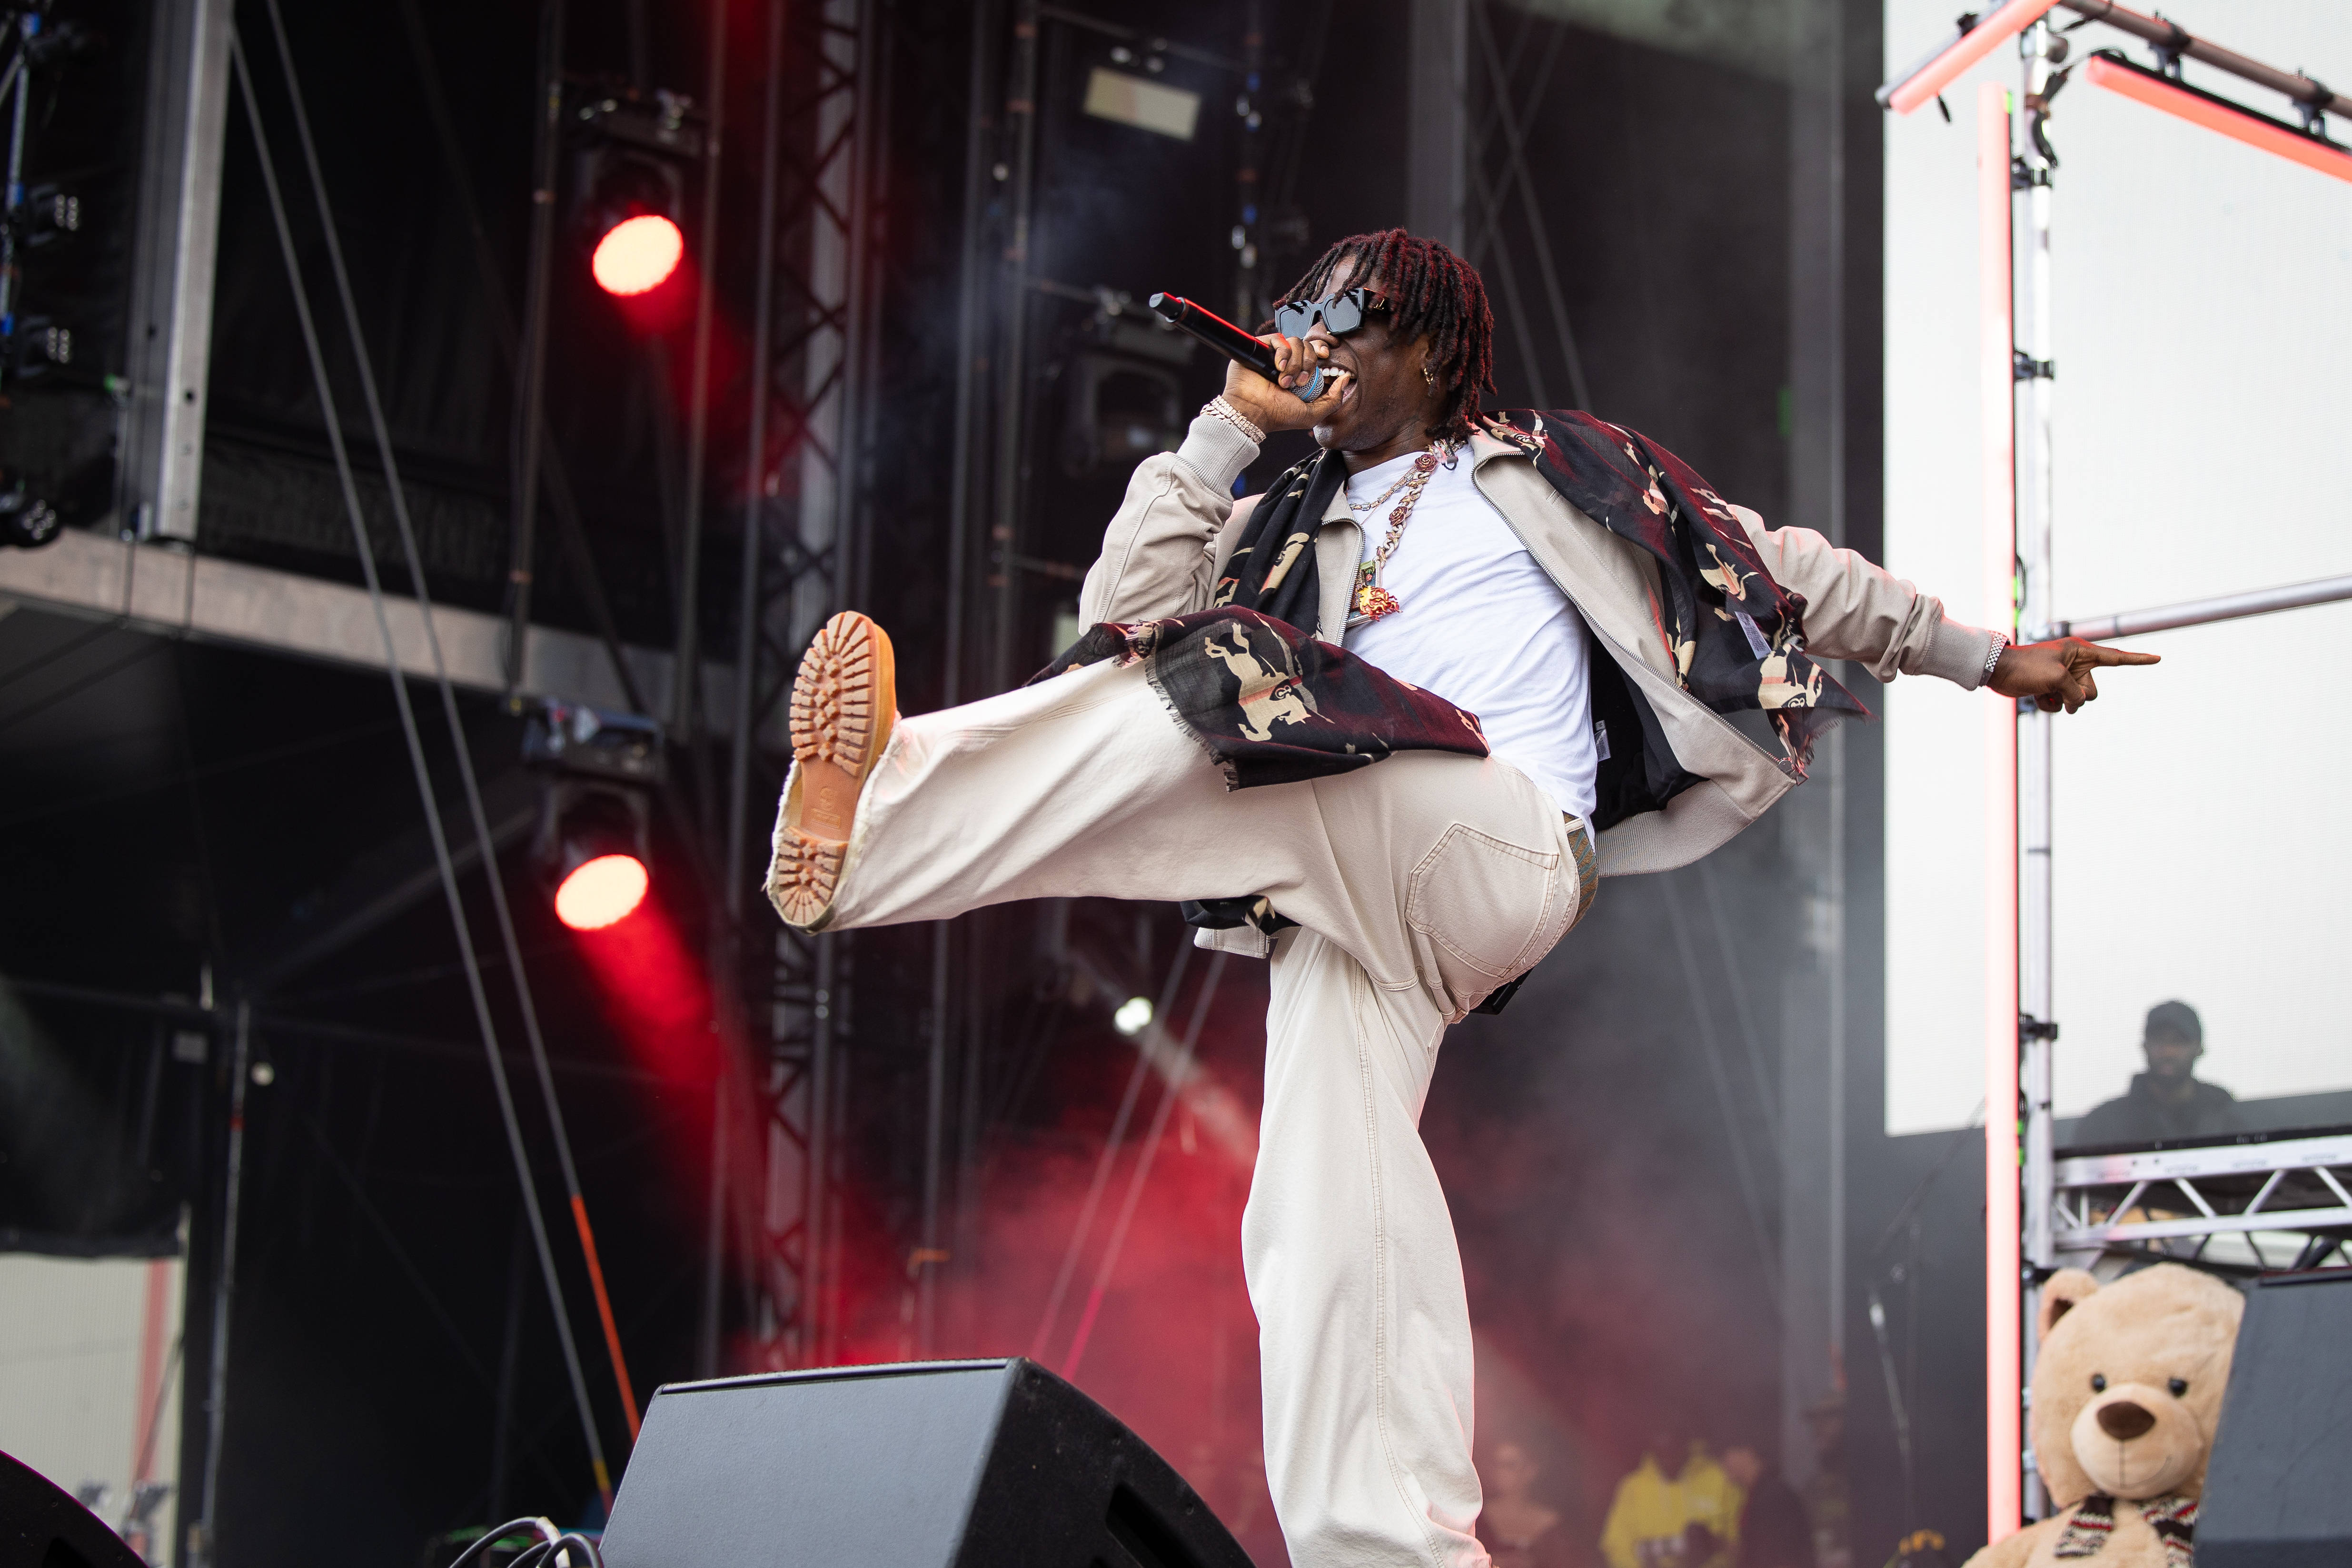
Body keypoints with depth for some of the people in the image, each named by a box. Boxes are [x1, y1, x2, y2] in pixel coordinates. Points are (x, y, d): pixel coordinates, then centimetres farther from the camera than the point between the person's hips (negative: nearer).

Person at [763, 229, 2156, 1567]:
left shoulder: (1552, 472, 21)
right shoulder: (1295, 529, 31)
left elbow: (1783, 568, 24)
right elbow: (1126, 610, 17)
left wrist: (1988, 660, 25)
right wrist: (1229, 426, 17)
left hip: (1503, 848, -5)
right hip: (1349, 903, 5)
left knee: (1198, 705, -27)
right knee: (1326, 1219, -15)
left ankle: (873, 824, -39)